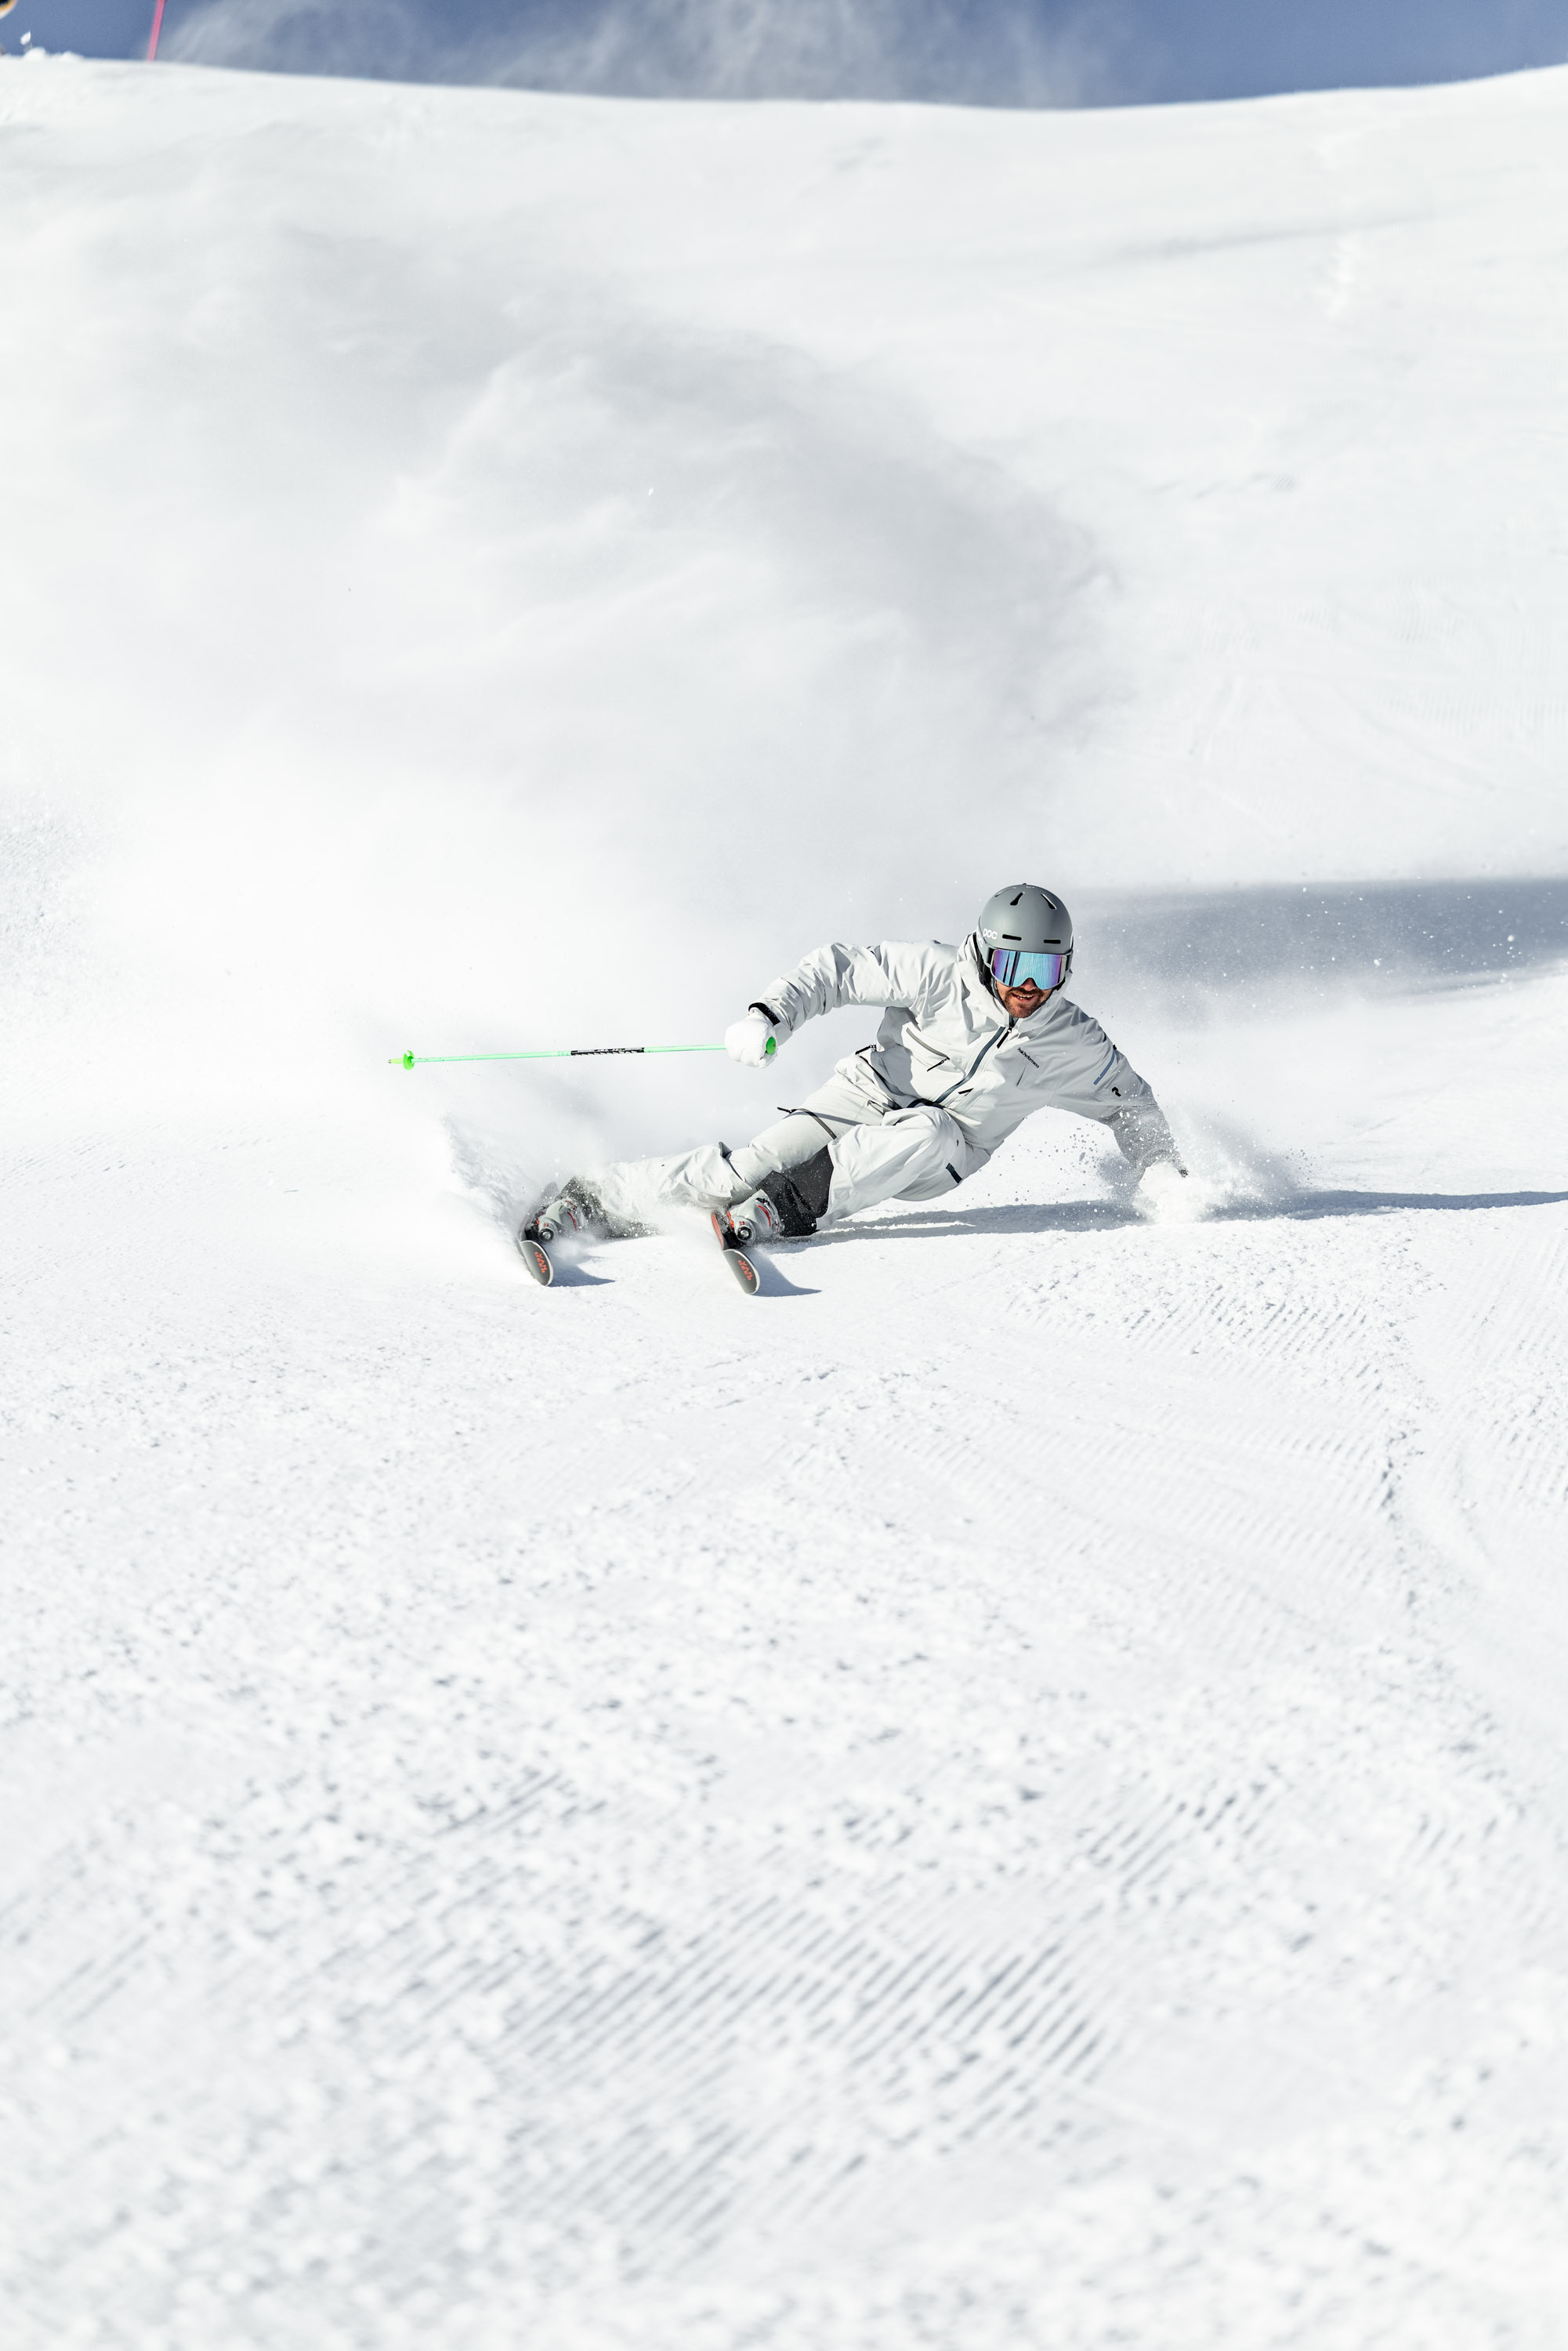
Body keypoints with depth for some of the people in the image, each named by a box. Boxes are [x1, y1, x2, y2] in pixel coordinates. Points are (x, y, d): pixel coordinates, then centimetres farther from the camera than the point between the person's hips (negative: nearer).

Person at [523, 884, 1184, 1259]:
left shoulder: (1073, 1044, -9)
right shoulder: (940, 975, -17)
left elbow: (1129, 1102, 9)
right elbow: (838, 970, -14)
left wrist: (1166, 1169, 1)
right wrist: (769, 1015, -27)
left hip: (939, 1160, 2)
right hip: (867, 1099, -2)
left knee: (928, 1131, -36)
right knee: (759, 1160, -25)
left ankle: (786, 1209, -35)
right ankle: (594, 1200, -18)